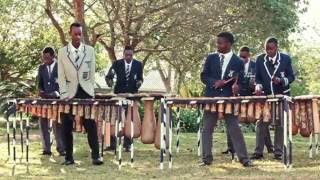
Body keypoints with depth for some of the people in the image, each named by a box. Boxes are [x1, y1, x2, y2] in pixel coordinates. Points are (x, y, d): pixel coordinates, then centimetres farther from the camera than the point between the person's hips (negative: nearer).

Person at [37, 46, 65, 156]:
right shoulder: (41, 68, 12)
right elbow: (40, 83, 17)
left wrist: (58, 93, -19)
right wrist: (41, 91, -3)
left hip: (57, 99, -5)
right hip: (45, 99, 5)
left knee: (57, 124, -3)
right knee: (43, 123, 1)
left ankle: (61, 148, 3)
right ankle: (46, 149, 7)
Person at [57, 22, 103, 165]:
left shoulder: (90, 50, 4)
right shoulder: (62, 52, 2)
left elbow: (92, 73, 6)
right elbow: (61, 75, -2)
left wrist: (91, 92, 0)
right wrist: (64, 94, -12)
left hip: (86, 92, 0)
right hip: (69, 94, 0)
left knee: (91, 125, -4)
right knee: (67, 127, 3)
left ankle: (95, 155, 0)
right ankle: (69, 157, 11)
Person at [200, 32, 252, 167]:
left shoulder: (238, 62, 3)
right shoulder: (211, 58, 7)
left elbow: (240, 81, 4)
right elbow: (203, 76, 4)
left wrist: (235, 85, -19)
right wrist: (215, 82, -14)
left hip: (229, 98, -2)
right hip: (211, 97, 2)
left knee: (234, 129, -3)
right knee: (207, 129, 3)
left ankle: (244, 158, 2)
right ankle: (207, 158, 9)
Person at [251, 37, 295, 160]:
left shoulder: (285, 58, -3)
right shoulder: (260, 59, 2)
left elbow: (291, 76, -2)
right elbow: (257, 78, 5)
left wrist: (281, 80, -21)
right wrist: (258, 86, -16)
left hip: (281, 96, -1)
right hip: (265, 96, 2)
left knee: (280, 124, 3)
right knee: (261, 123, 0)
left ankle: (278, 152, 9)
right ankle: (258, 152, 5)